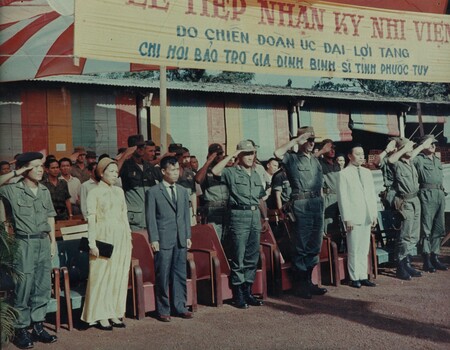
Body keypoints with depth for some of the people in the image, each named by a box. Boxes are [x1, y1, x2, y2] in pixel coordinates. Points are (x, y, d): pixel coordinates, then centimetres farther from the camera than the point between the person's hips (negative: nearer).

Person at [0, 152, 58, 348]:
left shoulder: (45, 191, 11)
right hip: (25, 243, -5)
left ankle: (38, 326, 19)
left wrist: (53, 240, 11)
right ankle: (21, 330, 9)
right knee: (23, 287, -2)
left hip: (43, 242, 5)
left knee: (43, 287, 8)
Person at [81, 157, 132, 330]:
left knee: (119, 276, 6)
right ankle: (100, 316, 5)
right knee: (102, 276, -2)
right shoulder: (94, 193, -2)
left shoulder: (119, 191, 14)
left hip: (121, 238, 5)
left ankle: (114, 313, 15)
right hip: (104, 236, -5)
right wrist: (92, 242, -14)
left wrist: (129, 237, 12)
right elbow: (91, 218, -7)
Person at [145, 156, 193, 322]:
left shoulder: (183, 191, 14)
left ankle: (179, 307, 20)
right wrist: (154, 239, -10)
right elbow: (150, 218, -4)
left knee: (180, 275, 9)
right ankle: (163, 310, 12)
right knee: (163, 277, 1)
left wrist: (188, 236, 10)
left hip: (181, 240, 5)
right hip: (163, 240, -5)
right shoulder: (153, 192, -2)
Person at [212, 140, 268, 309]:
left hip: (255, 216, 6)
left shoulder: (256, 175, 18)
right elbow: (215, 171, -21)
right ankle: (238, 294, 5)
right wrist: (231, 155, -13)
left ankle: (248, 291, 18)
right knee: (238, 257, -3)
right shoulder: (231, 172, -1)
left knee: (252, 257, 9)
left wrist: (265, 217, 14)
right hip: (239, 215, -6)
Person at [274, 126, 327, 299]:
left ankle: (308, 282, 22)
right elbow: (278, 153, -24)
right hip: (301, 205, -7)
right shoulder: (292, 158, -2)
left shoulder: (315, 160, 18)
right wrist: (296, 140, -15)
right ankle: (300, 285, 7)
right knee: (301, 247, -2)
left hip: (317, 204, 7)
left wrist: (322, 204, 16)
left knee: (314, 247, 11)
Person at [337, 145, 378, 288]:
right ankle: (354, 278, 10)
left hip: (367, 217, 5)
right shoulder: (343, 174, -3)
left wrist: (374, 214, 9)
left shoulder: (367, 172, 13)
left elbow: (372, 194, 15)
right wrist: (347, 218, -11)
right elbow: (342, 198, -7)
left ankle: (363, 276, 16)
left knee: (364, 249, 8)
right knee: (354, 250, 1)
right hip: (353, 218, -5)